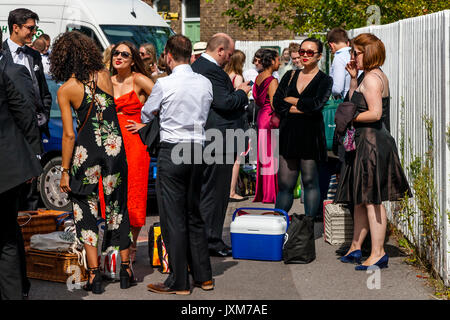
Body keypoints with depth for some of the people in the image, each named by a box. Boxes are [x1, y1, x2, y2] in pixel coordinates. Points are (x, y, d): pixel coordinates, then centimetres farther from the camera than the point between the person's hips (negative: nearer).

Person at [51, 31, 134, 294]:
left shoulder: (65, 90, -8)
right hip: (114, 146, 3)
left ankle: (94, 273, 3)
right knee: (118, 206, 13)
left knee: (86, 210, 7)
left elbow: (69, 134, -9)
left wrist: (65, 171, -3)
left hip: (86, 151, -3)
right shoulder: (104, 75, 0)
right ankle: (126, 270, 18)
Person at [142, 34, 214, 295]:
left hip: (172, 152, -6)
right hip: (197, 150, 6)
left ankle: (179, 281, 2)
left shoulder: (164, 84, -9)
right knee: (194, 214, 15)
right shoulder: (206, 83, 4)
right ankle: (204, 276, 20)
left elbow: (146, 115, 6)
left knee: (173, 217, -1)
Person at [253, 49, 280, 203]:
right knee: (272, 155, -3)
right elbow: (274, 104, -19)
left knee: (263, 155, 12)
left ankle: (261, 192, 17)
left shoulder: (258, 78, 9)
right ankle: (270, 194, 1)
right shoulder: (272, 81, -16)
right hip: (271, 118, -8)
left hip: (261, 115, 8)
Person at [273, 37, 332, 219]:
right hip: (289, 135, 3)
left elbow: (316, 104, -14)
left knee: (310, 182, 2)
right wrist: (302, 108, -9)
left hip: (311, 136, -3)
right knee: (285, 184, 2)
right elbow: (277, 104, 2)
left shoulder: (324, 80, 3)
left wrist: (290, 100, -2)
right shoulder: (290, 77, 15)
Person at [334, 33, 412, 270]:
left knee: (371, 199, -9)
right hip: (364, 143, 11)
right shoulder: (378, 76, 17)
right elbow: (354, 103, 23)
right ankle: (355, 248, 24)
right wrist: (353, 78, 15)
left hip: (371, 142, -11)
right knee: (360, 199, 16)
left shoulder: (371, 78, -14)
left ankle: (378, 253, -7)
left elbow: (375, 113, -23)